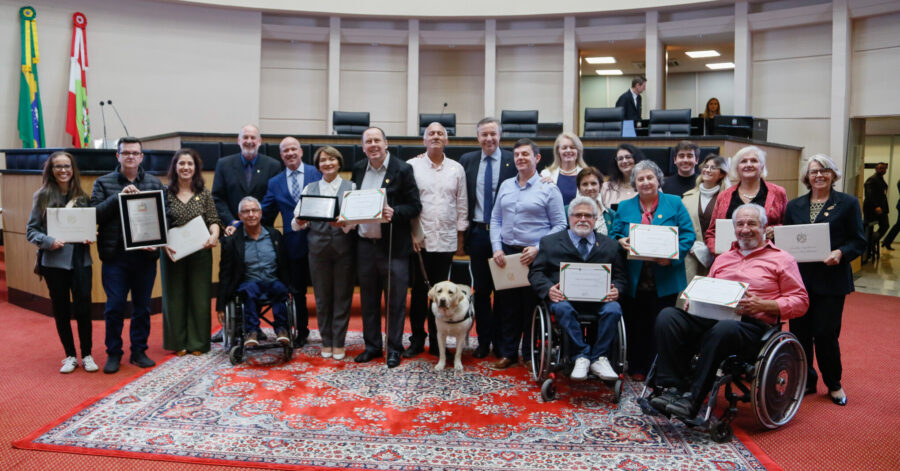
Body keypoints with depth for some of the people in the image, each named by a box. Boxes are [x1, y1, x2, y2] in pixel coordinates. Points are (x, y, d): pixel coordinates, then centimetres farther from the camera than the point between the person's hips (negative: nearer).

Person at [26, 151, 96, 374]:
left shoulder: (82, 196, 5)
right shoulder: (42, 196, -1)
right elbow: (31, 231, 0)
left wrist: (90, 237, -9)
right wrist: (48, 241, -18)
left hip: (81, 260, 1)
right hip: (54, 261, -1)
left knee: (83, 308, 1)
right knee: (61, 310, 8)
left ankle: (87, 355, 15)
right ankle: (70, 356, 21)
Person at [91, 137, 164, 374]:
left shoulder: (154, 183, 7)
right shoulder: (103, 183, 5)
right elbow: (95, 214, -6)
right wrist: (119, 196, -16)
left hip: (145, 255, 1)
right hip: (115, 256, -1)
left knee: (142, 306, 9)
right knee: (114, 307, 2)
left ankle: (139, 351, 22)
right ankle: (113, 353, 17)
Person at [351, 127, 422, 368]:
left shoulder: (402, 169, -6)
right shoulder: (358, 169, 10)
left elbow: (415, 206, -7)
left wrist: (395, 213, -23)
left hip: (393, 246, -5)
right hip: (365, 244, 5)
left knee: (395, 300, 3)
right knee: (368, 300, 13)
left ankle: (394, 348, 16)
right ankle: (372, 345, 26)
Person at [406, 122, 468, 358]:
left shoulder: (456, 169, 9)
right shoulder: (412, 166, 2)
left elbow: (462, 204, 10)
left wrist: (461, 236, 7)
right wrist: (412, 232, -7)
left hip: (446, 240, 2)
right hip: (420, 239, -2)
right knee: (419, 290, 4)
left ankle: (436, 340, 18)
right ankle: (417, 339, 16)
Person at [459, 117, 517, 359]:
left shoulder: (512, 161, -2)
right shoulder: (467, 160, 7)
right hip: (478, 232, 2)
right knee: (481, 289, 9)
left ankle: (500, 342, 20)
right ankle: (483, 341, 21)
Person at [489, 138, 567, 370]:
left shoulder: (548, 189, -2)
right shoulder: (505, 186, 12)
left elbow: (560, 225, -4)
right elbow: (495, 220, 12)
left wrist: (538, 249, -15)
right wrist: (497, 248, -2)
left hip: (534, 257, -4)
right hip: (506, 255, 4)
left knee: (532, 308, 5)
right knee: (507, 307, 9)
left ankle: (531, 355, 18)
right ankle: (508, 353, 21)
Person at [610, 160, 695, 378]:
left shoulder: (674, 203, 6)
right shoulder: (625, 207, 12)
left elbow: (688, 234, -1)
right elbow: (614, 235, 11)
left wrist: (673, 255, -17)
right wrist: (620, 242, -13)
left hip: (665, 280, -2)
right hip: (635, 279, 2)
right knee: (636, 326, 6)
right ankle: (637, 369, 17)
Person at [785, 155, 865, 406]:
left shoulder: (848, 203, 2)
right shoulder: (794, 206, 11)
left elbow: (859, 242, 0)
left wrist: (840, 253, -18)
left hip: (831, 279, -3)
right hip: (800, 278, 3)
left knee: (826, 333, -2)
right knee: (799, 332, 6)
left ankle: (834, 385, 18)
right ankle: (806, 380, 23)